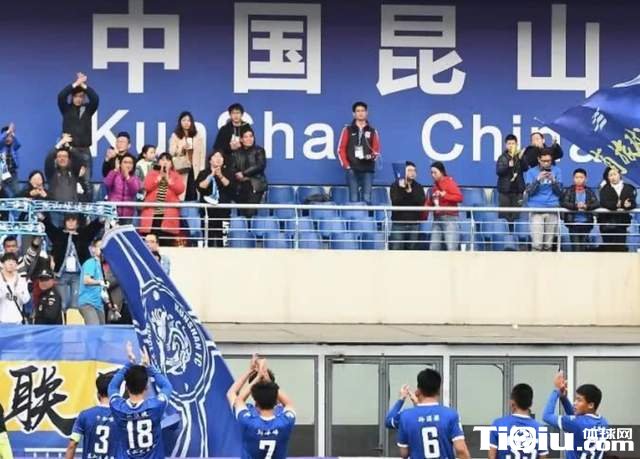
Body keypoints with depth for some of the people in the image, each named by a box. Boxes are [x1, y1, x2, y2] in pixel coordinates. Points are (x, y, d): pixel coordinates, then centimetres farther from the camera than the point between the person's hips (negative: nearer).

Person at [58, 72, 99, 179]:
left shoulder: (88, 109, 9)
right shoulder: (66, 108, 5)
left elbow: (95, 99, -7)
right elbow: (61, 96, -11)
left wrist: (83, 85, -10)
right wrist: (76, 84, -13)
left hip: (84, 149, 1)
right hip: (70, 148, -1)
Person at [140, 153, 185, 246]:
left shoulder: (175, 175, 14)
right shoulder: (152, 173, 14)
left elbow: (180, 189, -3)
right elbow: (147, 187, -3)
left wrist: (168, 178, -4)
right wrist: (160, 176, -4)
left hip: (168, 213, 0)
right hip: (152, 212, 0)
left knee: (166, 243, -7)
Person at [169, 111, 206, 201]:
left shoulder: (198, 136, 10)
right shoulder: (175, 136, 6)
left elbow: (202, 153, 7)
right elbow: (172, 153, 1)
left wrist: (202, 170, 0)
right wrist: (181, 149, -17)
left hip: (195, 169, 1)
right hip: (181, 169, -1)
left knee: (193, 193, -7)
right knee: (181, 194, -9)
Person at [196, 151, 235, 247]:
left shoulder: (228, 172, 12)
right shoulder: (203, 173, 11)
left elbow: (230, 186, -3)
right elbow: (201, 187, -5)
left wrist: (220, 176, -14)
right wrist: (211, 175, -9)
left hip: (223, 210, 0)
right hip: (208, 209, 0)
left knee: (220, 236, -10)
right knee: (209, 236, -12)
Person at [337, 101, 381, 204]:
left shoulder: (372, 131, 12)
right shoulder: (348, 130, 8)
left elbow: (377, 150, 10)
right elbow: (341, 149, 5)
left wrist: (373, 156, -13)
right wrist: (346, 165, -5)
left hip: (368, 169, 1)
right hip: (352, 169, -1)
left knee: (367, 199, -4)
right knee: (354, 199, -3)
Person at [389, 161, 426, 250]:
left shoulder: (418, 187, 10)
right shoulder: (396, 185, 2)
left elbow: (422, 202, -6)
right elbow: (395, 201, -12)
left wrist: (410, 192, -13)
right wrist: (403, 190, -17)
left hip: (414, 223, 3)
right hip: (398, 223, -3)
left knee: (411, 249, 4)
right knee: (396, 250, -9)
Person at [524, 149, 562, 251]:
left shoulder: (556, 171, 9)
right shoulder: (531, 172, 6)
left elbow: (559, 191, 6)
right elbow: (529, 191, -3)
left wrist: (553, 180, -11)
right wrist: (538, 179, -16)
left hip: (552, 209, 2)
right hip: (536, 210, -2)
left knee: (548, 244, 1)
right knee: (537, 244, -12)